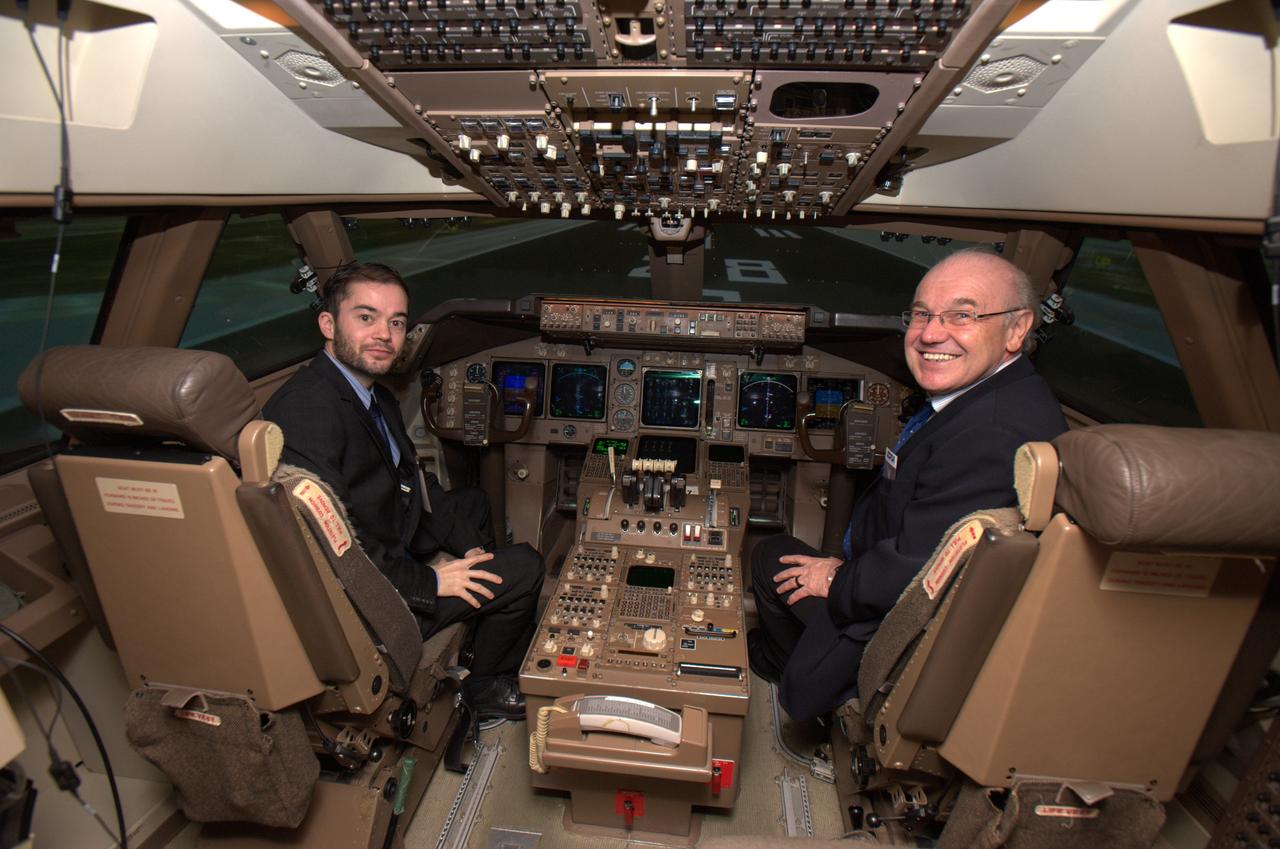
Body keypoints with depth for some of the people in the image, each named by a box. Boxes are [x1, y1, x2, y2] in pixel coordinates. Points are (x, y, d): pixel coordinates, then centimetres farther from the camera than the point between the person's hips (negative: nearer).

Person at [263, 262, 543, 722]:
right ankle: (485, 686, 17)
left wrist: (469, 546, 0)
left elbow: (414, 483, 10)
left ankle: (477, 644, 31)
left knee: (471, 502, 26)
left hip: (390, 545, 11)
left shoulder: (377, 397, 5)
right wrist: (427, 581, -22)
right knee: (523, 567, -11)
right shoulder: (306, 408, -26)